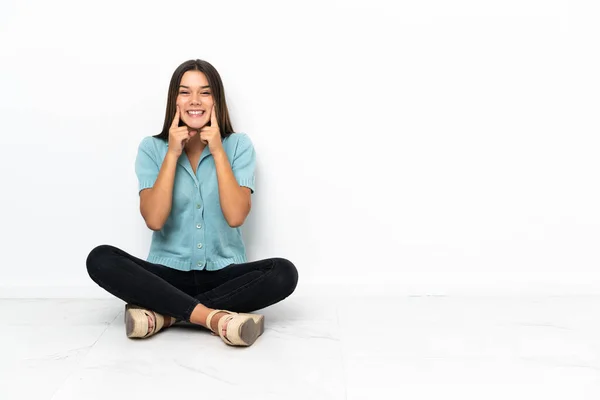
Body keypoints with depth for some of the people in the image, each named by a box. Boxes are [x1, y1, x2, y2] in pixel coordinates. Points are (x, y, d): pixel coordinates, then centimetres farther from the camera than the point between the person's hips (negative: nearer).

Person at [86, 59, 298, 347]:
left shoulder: (238, 145, -2)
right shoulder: (152, 148, 0)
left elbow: (236, 216, -15)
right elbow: (154, 220, -14)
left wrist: (218, 151, -16)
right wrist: (172, 154, -15)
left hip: (224, 273, 0)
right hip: (169, 273, 0)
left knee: (284, 273, -28)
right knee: (100, 259, -25)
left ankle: (162, 311, -25)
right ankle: (214, 316, -32)